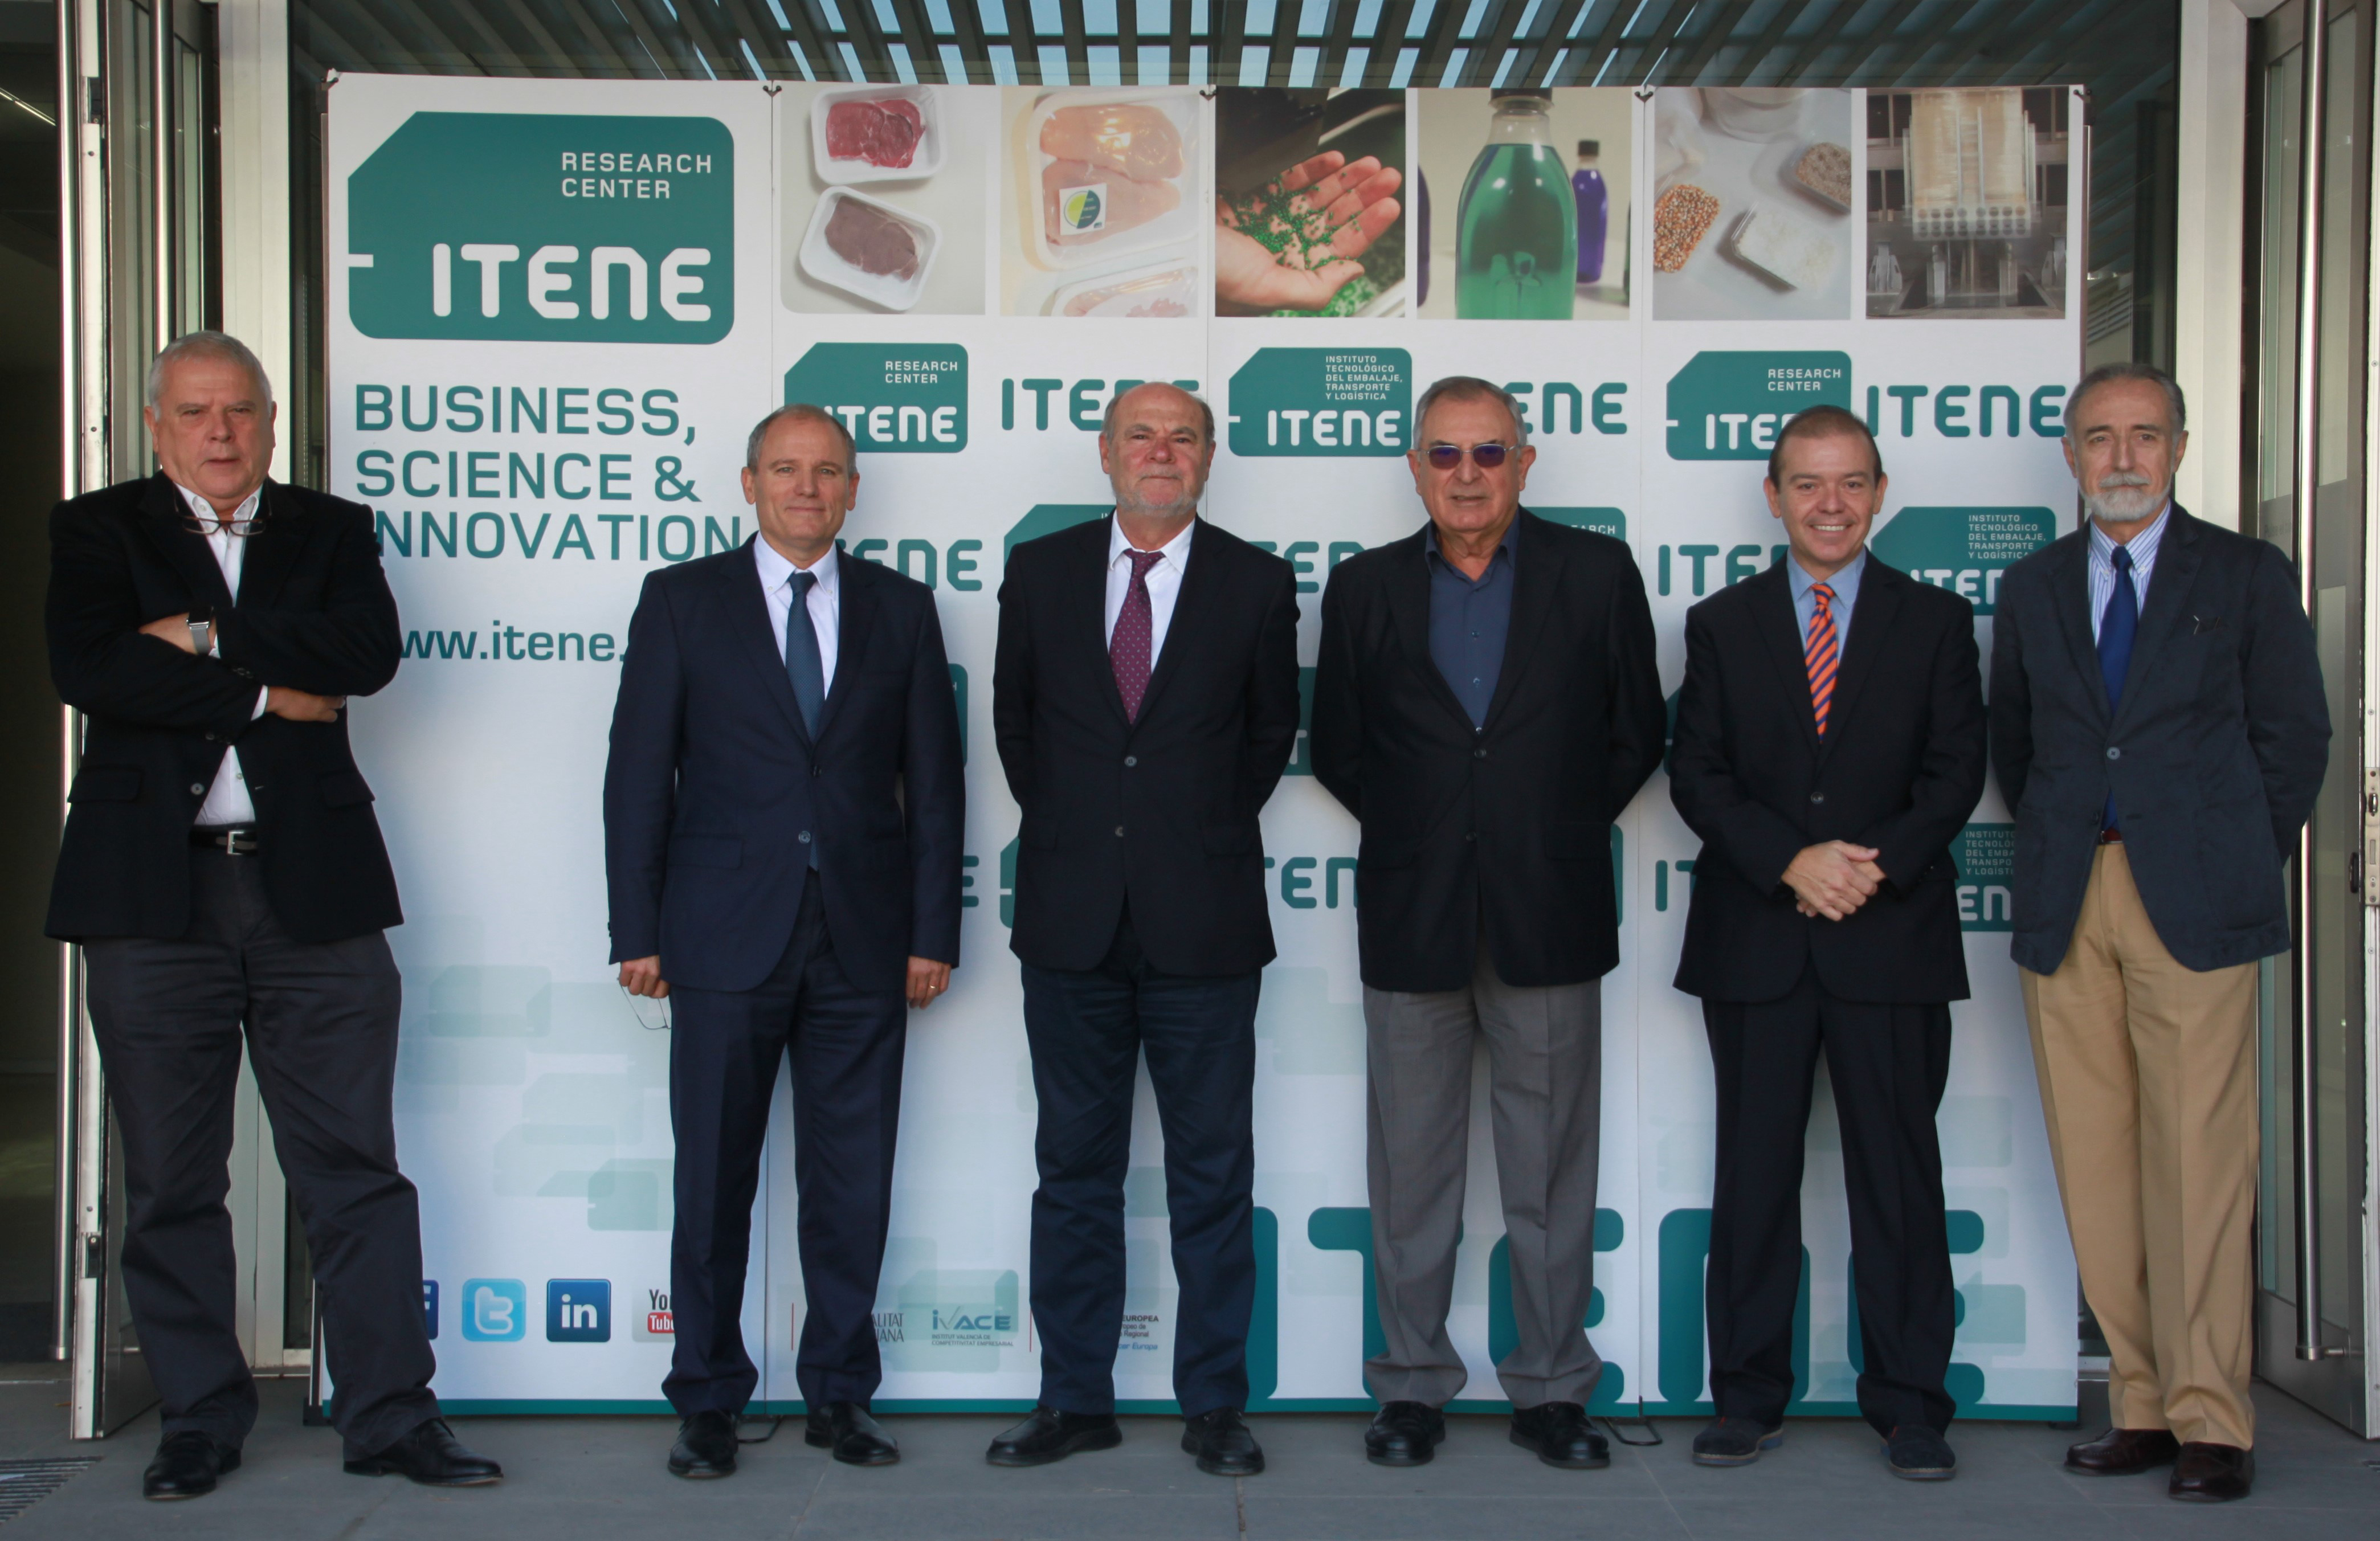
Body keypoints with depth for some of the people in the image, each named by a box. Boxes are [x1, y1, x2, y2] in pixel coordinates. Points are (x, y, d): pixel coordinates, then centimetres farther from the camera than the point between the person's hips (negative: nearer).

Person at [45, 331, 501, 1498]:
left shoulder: (333, 532, 12)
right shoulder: (97, 531, 9)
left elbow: (370, 652, -7)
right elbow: (89, 669, -9)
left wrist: (211, 635, -10)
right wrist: (267, 693, -9)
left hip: (314, 888, 1)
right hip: (155, 892, 0)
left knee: (356, 1166, 2)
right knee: (170, 1183, 7)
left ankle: (389, 1415, 9)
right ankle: (200, 1422, 20)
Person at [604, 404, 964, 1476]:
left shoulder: (900, 609, 10)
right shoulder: (681, 601, 6)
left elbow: (933, 781, 9)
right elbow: (640, 774, 3)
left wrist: (932, 931, 2)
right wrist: (637, 931, -3)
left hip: (865, 940, 1)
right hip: (726, 937, -1)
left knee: (853, 1182, 5)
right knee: (714, 1179, 3)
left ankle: (839, 1395, 18)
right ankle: (707, 1403, 16)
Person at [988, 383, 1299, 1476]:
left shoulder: (1256, 583, 2)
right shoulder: (1039, 572, 6)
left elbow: (1272, 730, 12)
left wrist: (1210, 830, 10)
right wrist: (1068, 829, 12)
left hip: (1202, 923, -1)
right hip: (1072, 922, 2)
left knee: (1213, 1176, 4)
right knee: (1074, 1170, 9)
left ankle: (1214, 1406, 16)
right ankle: (1075, 1402, 19)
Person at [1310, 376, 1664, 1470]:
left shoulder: (1596, 573, 4)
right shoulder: (1364, 588, 7)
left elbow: (1636, 735, 7)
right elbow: (1336, 749, 12)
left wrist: (1559, 834, 4)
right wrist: (1414, 837, 8)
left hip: (1551, 916, -1)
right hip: (1411, 918, 1)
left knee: (1551, 1166, 5)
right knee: (1411, 1166, 7)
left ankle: (1551, 1390, 17)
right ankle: (1413, 1385, 18)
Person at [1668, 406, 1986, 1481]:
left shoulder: (1936, 622, 9)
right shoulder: (1721, 625, 9)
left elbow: (1955, 771, 1)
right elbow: (1697, 775, 1)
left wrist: (1879, 866, -15)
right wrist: (1792, 862, -13)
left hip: (1894, 939, 0)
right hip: (1755, 941, 1)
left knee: (1898, 1171, 3)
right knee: (1753, 1171, 5)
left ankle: (1909, 1404, 13)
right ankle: (1748, 1398, 15)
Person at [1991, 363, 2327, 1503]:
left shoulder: (2247, 576, 7)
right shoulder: (2030, 588, 15)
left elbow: (2295, 735, 7)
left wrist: (2242, 860, 3)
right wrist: (2057, 845, 11)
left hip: (2194, 901, -3)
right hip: (2066, 907, 3)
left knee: (2199, 1163, -6)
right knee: (2095, 1168, 2)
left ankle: (2210, 1420, 1)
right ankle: (2143, 1404, 10)